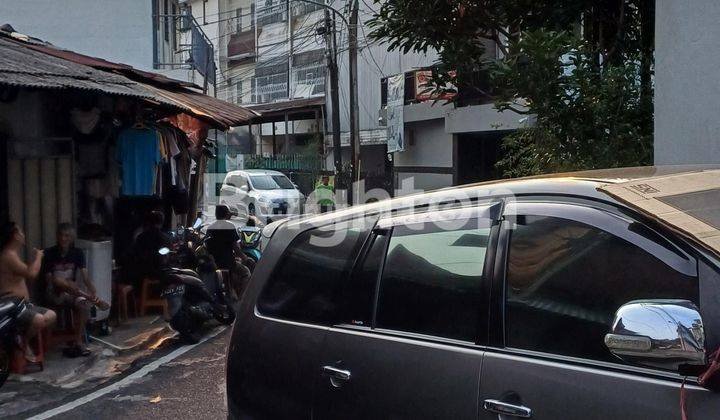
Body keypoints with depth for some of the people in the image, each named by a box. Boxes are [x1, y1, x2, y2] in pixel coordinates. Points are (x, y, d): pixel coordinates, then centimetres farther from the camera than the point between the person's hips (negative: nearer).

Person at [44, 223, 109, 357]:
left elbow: (85, 277, -8)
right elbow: (50, 280, -11)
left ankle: (78, 343, -23)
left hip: (71, 292, 3)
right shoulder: (49, 254, -7)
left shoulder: (77, 253, 2)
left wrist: (94, 295, -28)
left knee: (83, 303, -29)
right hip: (55, 294, -3)